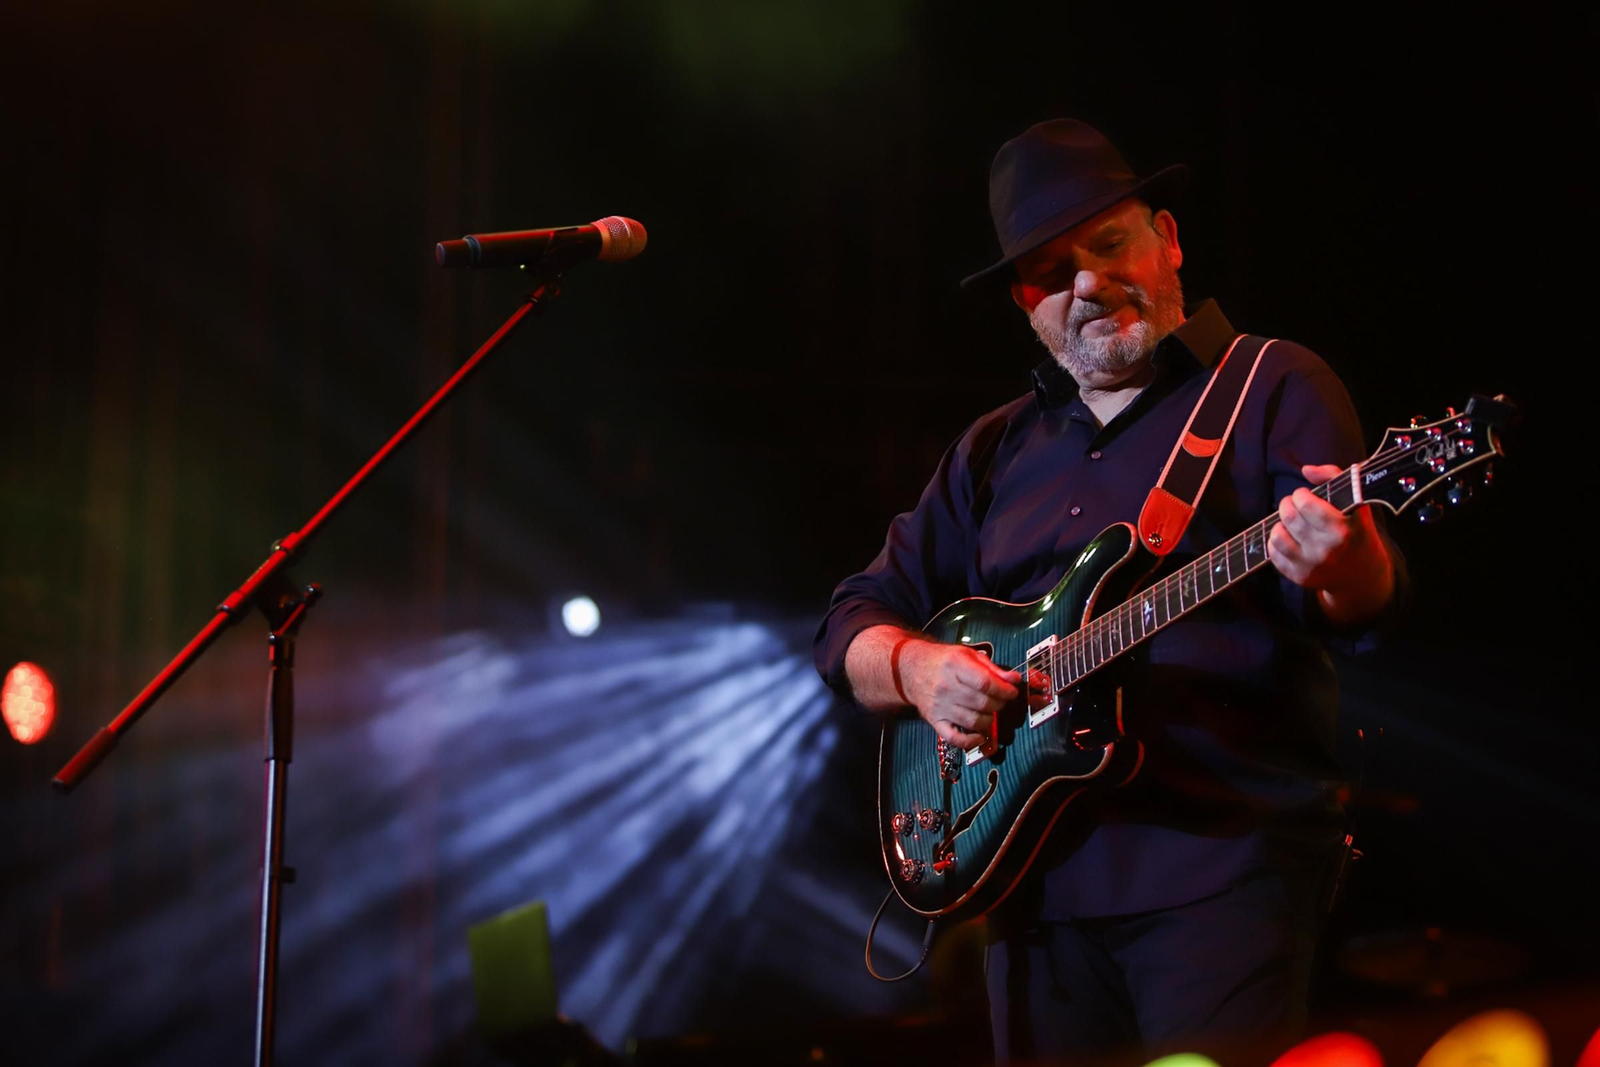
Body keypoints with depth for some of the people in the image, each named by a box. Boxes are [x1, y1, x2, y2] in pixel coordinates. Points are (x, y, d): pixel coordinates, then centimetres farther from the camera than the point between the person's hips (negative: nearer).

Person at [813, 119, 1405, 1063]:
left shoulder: (1274, 388, 3)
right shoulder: (996, 450, 18)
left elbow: (1369, 604, -11)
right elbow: (856, 620, 19)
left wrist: (1343, 570, -36)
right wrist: (914, 667, -4)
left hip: (1224, 867, -5)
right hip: (1035, 873, 5)